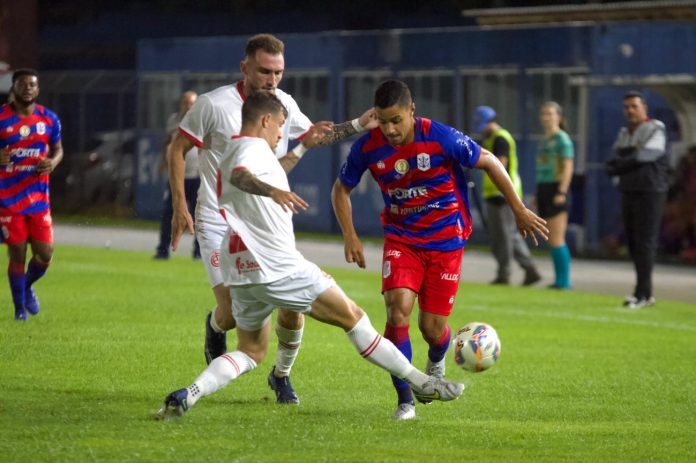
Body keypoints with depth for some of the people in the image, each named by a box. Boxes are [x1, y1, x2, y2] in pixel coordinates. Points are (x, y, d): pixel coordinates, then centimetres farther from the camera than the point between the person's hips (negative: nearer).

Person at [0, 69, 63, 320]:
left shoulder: (49, 119, 5)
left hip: (38, 196, 3)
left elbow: (57, 149, 17)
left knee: (45, 255, -1)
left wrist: (53, 162, -6)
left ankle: (27, 286, 31)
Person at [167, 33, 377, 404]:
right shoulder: (213, 105, -13)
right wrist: (179, 207, -9)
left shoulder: (284, 103, 3)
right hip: (218, 223, -4)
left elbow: (313, 135, 23)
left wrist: (358, 125, 10)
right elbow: (177, 150, -3)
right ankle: (215, 328, 25)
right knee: (233, 312, -15)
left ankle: (281, 374, 18)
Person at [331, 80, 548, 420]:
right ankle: (405, 401, -11)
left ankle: (436, 364, 40)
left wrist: (519, 210, -1)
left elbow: (489, 162, -7)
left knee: (432, 328, 0)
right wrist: (350, 236, -6)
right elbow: (341, 188, 6)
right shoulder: (368, 147, -12)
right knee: (398, 311, -22)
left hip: (445, 240, -1)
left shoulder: (441, 138, -21)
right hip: (400, 238, 2)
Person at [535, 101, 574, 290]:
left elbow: (568, 167, -13)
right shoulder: (545, 140, 17)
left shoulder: (562, 138, -7)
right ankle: (561, 280, 8)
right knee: (552, 239, 6)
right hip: (543, 189, 8)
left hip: (556, 189, -8)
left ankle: (563, 281, -8)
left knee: (556, 239, -10)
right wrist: (538, 194, 20)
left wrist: (562, 192, -21)